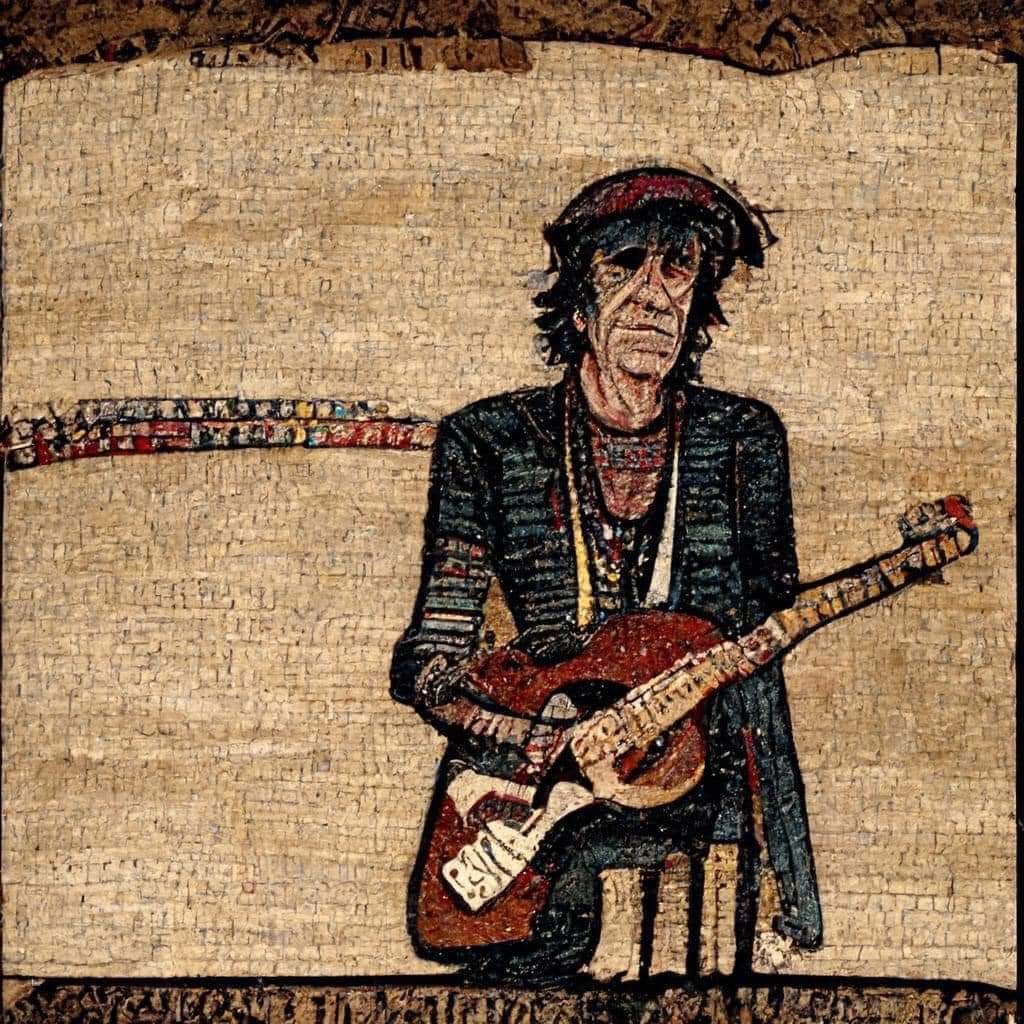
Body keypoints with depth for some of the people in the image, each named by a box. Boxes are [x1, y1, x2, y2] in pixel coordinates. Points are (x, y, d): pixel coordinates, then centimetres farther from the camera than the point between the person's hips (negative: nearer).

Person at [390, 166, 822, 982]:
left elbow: (761, 639, 8)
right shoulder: (488, 442, 4)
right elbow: (428, 659, 3)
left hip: (699, 785, 1)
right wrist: (503, 728, -16)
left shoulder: (744, 439, 8)